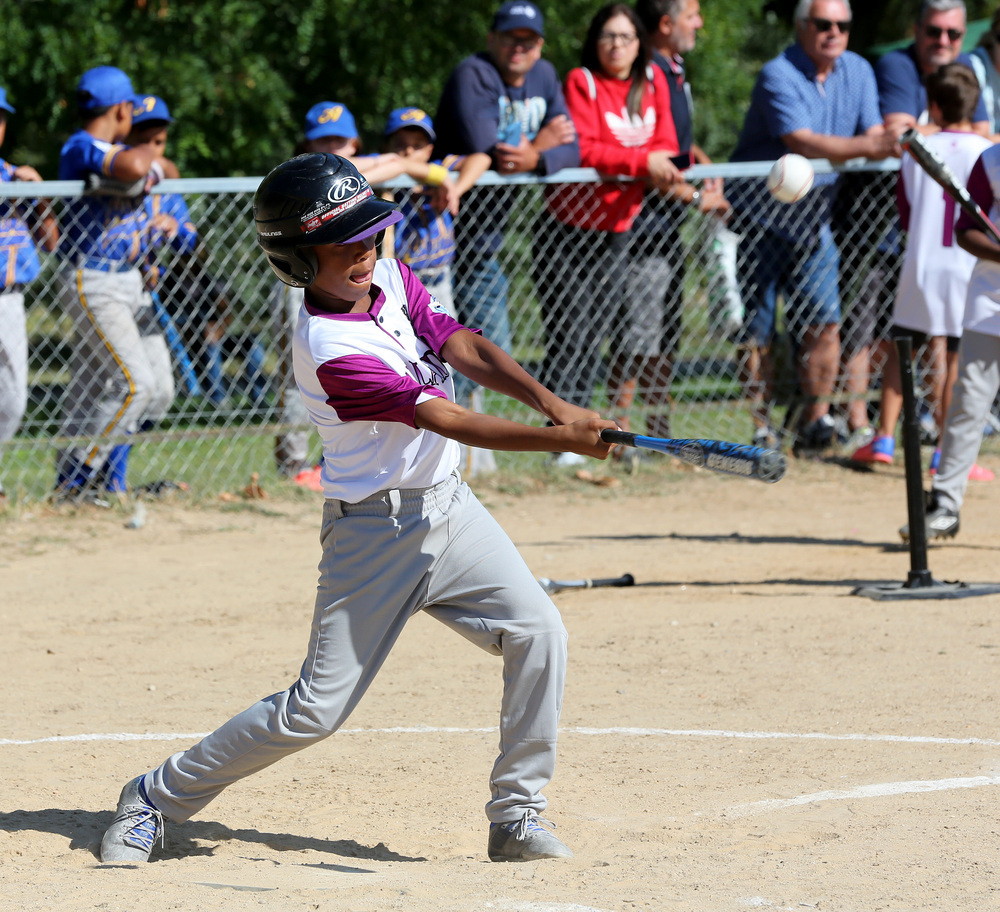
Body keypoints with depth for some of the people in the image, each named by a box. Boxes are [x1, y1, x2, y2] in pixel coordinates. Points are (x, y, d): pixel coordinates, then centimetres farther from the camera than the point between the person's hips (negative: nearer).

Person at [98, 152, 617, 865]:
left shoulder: (394, 281, 1)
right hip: (376, 531, -7)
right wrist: (562, 439, -28)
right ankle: (158, 798, 12)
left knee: (539, 633, -8)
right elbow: (443, 418, -26)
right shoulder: (332, 350, -24)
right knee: (317, 709, -3)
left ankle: (517, 816, 1)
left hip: (448, 508, 7)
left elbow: (467, 349, -6)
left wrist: (554, 403, -23)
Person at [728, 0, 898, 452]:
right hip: (759, 215, -5)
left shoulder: (858, 71, 7)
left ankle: (816, 420, 2)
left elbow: (871, 134, 1)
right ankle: (760, 426, 7)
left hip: (813, 218, 5)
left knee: (823, 320, -6)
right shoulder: (778, 76, -15)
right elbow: (801, 141, -27)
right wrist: (865, 147, -39)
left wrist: (887, 145, -24)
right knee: (756, 329, -2)